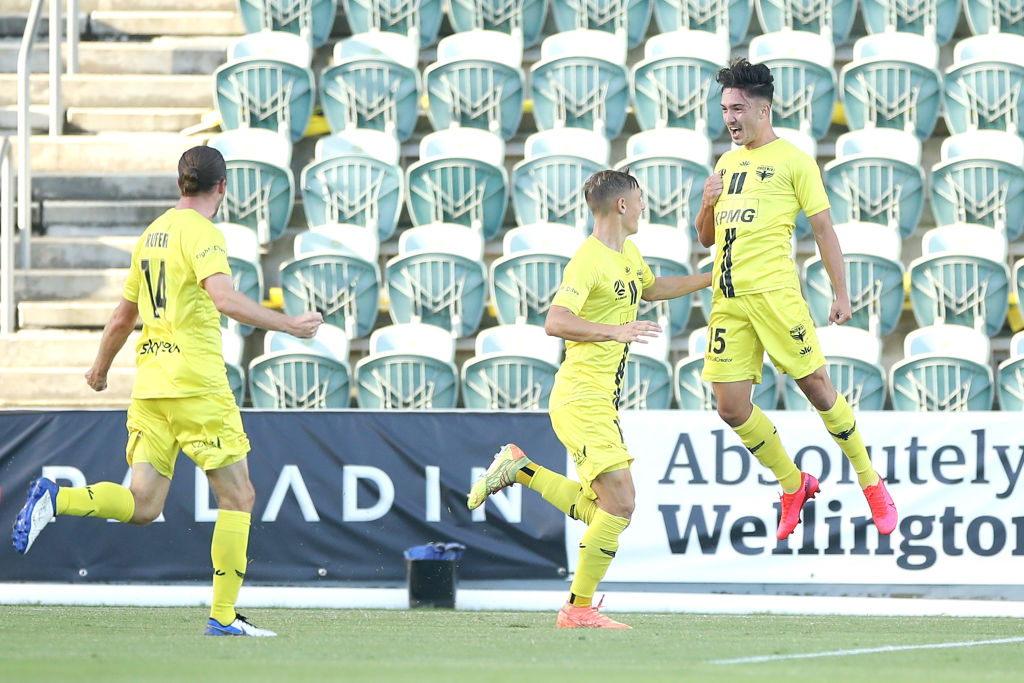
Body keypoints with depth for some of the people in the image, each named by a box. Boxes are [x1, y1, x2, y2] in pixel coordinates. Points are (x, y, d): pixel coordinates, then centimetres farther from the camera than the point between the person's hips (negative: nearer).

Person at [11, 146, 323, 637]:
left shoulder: (151, 235, 17)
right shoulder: (201, 233, -8)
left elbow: (122, 318, 25)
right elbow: (224, 298, -25)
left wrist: (100, 369, 39)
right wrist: (287, 324, -22)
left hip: (150, 384, 8)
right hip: (197, 384, -7)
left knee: (142, 506, 4)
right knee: (238, 497, 1)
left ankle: (55, 499, -16)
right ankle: (223, 615, -2)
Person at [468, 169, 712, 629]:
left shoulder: (629, 255, 15)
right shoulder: (589, 260, -15)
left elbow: (651, 289, 38)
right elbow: (555, 322, -26)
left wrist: (711, 279, 37)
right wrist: (615, 331, -32)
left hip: (603, 398, 10)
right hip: (581, 397, -10)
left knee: (598, 510, 8)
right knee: (621, 500, -16)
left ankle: (519, 469, 21)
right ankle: (578, 608, -9)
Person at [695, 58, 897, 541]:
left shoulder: (793, 160, 1)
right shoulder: (726, 163, 20)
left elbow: (823, 229, 0)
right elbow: (706, 238, 25)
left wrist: (841, 294, -4)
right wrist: (707, 205, 3)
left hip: (773, 291, -6)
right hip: (727, 297, 6)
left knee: (815, 386, -3)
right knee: (731, 408, 0)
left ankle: (871, 483, 12)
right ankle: (793, 485, 18)